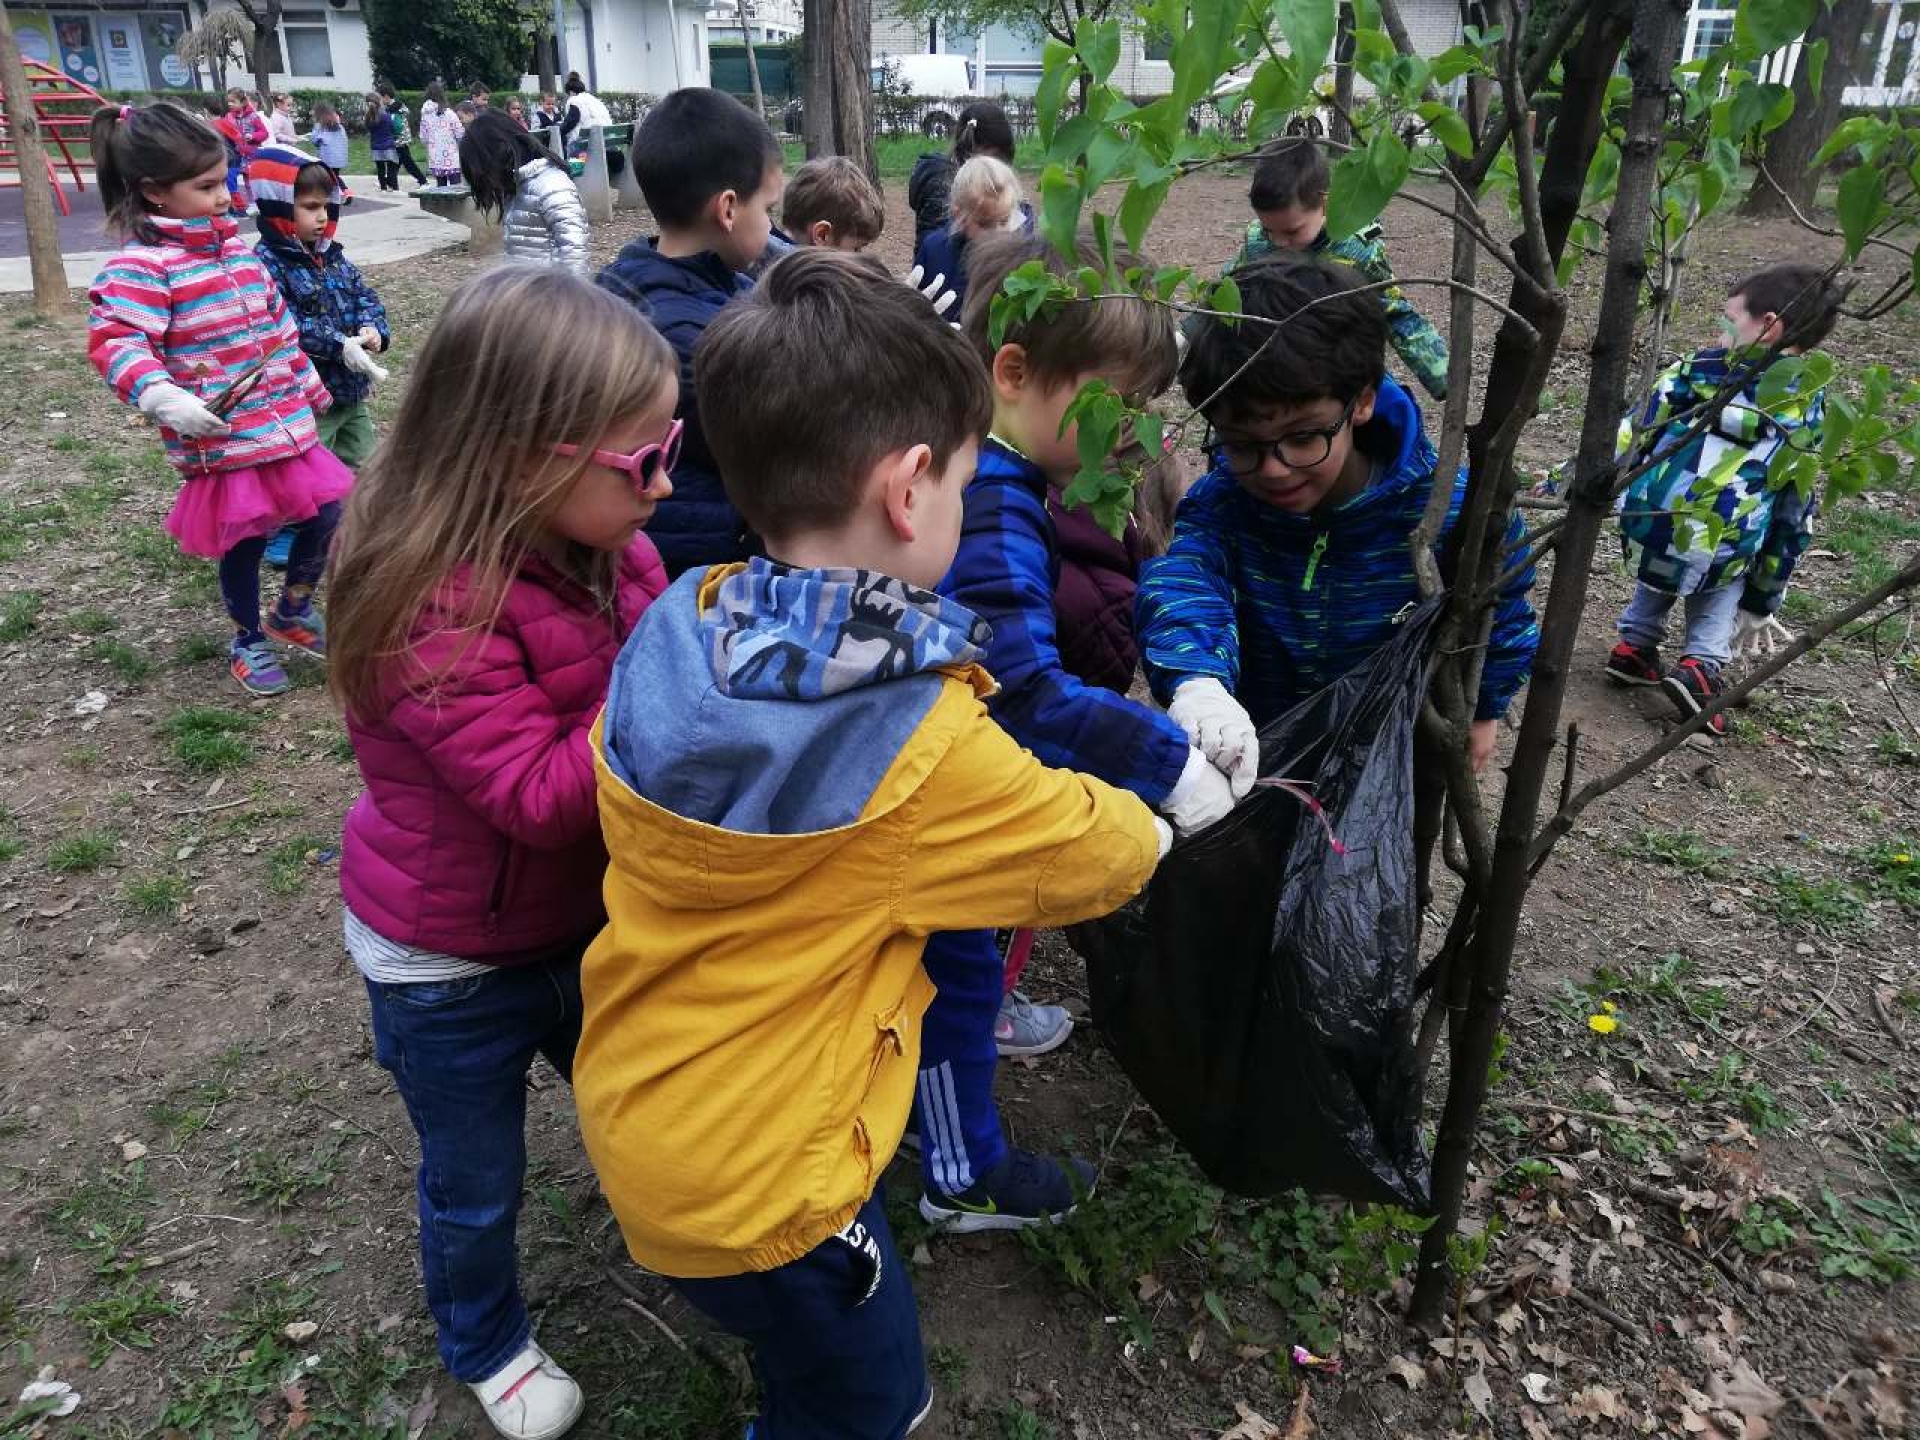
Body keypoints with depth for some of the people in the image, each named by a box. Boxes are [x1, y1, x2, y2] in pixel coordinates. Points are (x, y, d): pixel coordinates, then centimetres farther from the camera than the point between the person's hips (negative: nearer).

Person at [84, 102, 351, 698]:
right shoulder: (142, 264, -14)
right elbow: (114, 339, -22)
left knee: (325, 514, 9)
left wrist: (309, 386, 25)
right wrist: (163, 397, -37)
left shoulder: (235, 244, 10)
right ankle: (248, 640, 30)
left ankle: (293, 610, 34)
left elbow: (278, 322, 19)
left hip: (287, 421, 7)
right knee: (242, 542, 6)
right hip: (221, 437, -7)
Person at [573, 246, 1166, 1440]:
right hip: (755, 1174, -6)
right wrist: (1160, 819, 11)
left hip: (633, 1108, 6)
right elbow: (1094, 850, -11)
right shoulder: (924, 743, -29)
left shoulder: (675, 637, -12)